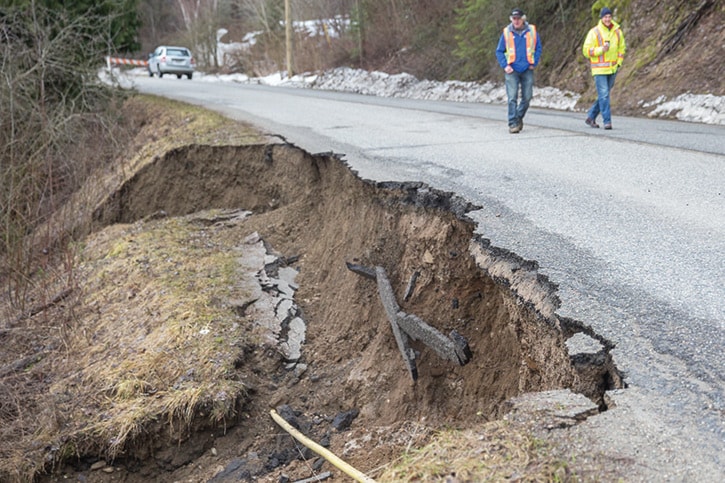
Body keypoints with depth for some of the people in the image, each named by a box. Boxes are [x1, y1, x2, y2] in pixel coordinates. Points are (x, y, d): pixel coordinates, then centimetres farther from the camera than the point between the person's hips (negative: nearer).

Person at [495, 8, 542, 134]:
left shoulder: (532, 31, 1)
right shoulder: (506, 33, 0)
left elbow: (538, 48, 11)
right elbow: (499, 51, 7)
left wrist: (534, 63, 1)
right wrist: (505, 66, -5)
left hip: (527, 70, 1)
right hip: (512, 71, -1)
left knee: (527, 97, 5)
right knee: (512, 98, -9)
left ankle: (519, 117, 26)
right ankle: (513, 123, -5)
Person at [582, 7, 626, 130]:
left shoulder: (617, 31, 6)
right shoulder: (594, 32, -8)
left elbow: (621, 48, 16)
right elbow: (586, 51, -9)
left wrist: (618, 63, 4)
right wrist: (601, 49, -22)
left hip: (612, 69, 5)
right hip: (599, 69, -5)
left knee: (605, 95, 11)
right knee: (603, 95, -9)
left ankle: (591, 117, 25)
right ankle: (607, 121, -5)